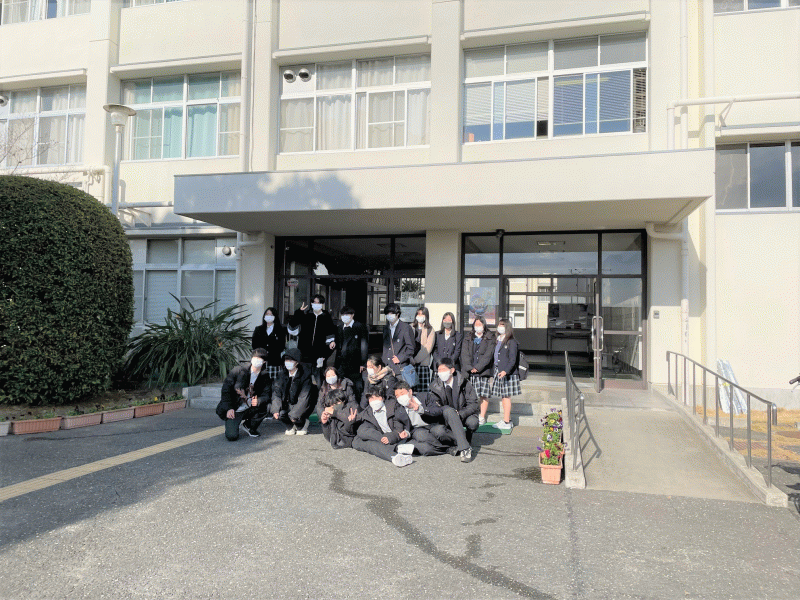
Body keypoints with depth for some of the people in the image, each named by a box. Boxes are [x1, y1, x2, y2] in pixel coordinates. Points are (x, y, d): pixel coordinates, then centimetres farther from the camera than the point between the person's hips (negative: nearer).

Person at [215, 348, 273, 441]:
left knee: (264, 406, -27)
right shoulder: (238, 371, -9)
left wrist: (258, 401, -31)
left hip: (249, 410, 3)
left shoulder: (265, 377, -1)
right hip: (234, 410, -3)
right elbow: (226, 389, -8)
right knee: (232, 436, -21)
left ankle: (249, 426, 1)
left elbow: (266, 395, -7)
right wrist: (229, 408, -18)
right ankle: (231, 426, 18)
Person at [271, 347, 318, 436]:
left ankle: (302, 425, 9)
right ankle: (290, 426, 8)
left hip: (302, 405, -4)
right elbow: (276, 392, -5)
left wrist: (294, 414, -24)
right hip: (289, 403, 4)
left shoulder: (305, 374, -20)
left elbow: (304, 398, -21)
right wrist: (276, 409, -19)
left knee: (294, 416, -29)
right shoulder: (282, 373, -5)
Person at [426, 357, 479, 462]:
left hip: (464, 415, -1)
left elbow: (474, 404, -12)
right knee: (436, 431, -32)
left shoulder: (463, 383, -7)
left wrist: (460, 414, -29)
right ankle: (464, 446, -23)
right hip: (445, 421, 1)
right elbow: (431, 409, -9)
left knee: (473, 422, -35)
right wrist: (443, 410, -33)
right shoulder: (435, 386, -3)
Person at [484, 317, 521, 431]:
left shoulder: (511, 342, -8)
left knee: (506, 396, -3)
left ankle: (506, 422, 3)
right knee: (503, 397, 9)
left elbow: (513, 359, -13)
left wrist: (506, 371, -25)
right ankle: (506, 421, 16)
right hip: (497, 371, 7)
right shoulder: (497, 341, 15)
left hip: (507, 373, -7)